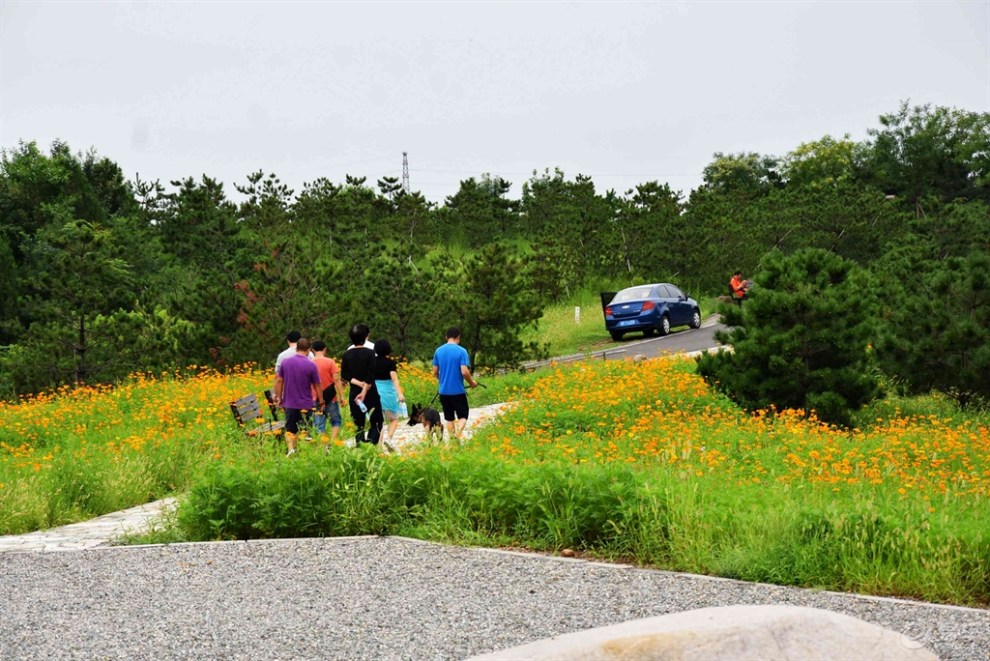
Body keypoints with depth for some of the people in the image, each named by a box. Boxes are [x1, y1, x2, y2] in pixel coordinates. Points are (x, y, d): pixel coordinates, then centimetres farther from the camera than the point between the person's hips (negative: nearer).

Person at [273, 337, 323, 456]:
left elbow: (279, 381, 2)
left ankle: (291, 449, -11)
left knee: (290, 429, 9)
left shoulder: (285, 362, -2)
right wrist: (321, 401, 8)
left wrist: (278, 398, 11)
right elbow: (317, 385, -4)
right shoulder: (311, 365, -10)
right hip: (305, 404, -2)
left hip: (289, 403, 2)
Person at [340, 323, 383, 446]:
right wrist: (364, 391, -16)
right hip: (370, 393, -4)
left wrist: (359, 383, -6)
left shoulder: (346, 355, 3)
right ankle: (371, 444, -17)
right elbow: (371, 375, -15)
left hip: (353, 394, 4)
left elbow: (345, 375, 0)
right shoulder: (370, 353, -9)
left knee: (358, 425, 10)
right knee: (376, 423, 3)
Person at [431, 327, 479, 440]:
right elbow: (464, 372, -17)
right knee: (463, 415, 7)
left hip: (443, 391, 4)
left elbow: (435, 372, 8)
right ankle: (457, 435, -17)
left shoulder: (438, 351, 3)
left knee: (449, 418, 15)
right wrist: (472, 382, 1)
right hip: (458, 391, -4)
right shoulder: (461, 351, -11)